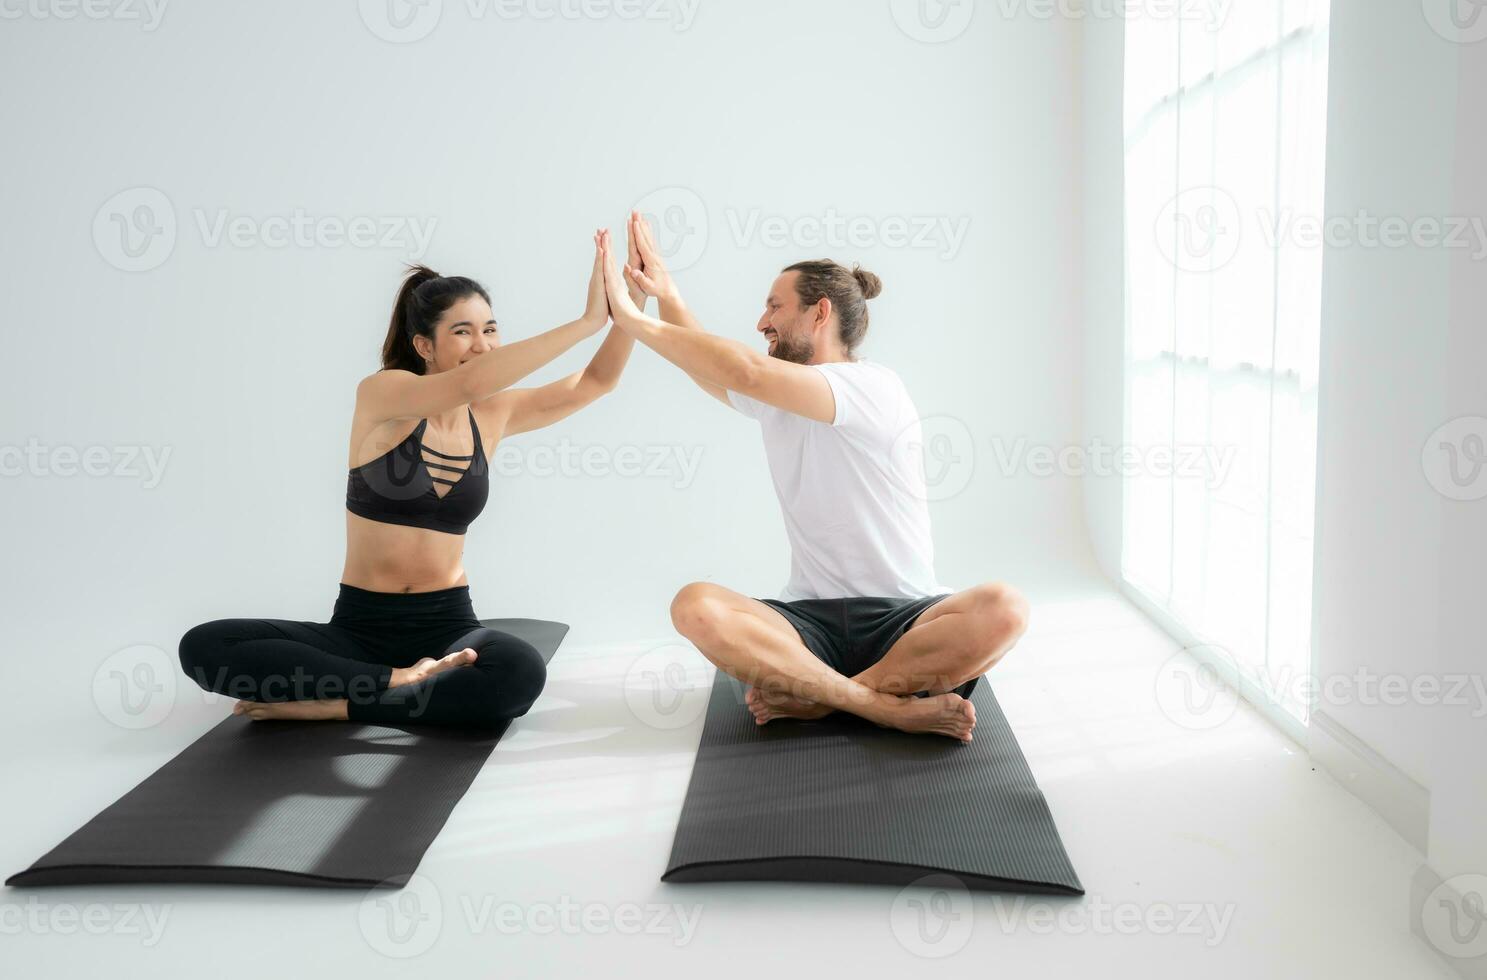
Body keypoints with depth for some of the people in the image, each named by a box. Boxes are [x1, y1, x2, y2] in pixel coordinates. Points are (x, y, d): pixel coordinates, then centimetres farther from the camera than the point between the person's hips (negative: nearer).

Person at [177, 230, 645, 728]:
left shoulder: (492, 415, 7)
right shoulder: (380, 395, -8)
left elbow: (595, 382, 4)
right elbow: (468, 384, -26)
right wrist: (586, 321, -27)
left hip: (446, 624, 2)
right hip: (358, 626, -2)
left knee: (522, 673, -34)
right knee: (202, 648, -23)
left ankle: (328, 704, -18)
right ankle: (401, 681, -22)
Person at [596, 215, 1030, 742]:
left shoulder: (875, 388, -9)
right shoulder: (775, 397, 14)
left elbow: (746, 370, -20)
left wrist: (633, 317, -17)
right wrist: (666, 294, 0)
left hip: (900, 618, -4)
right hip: (809, 620, 4)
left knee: (1003, 608, -34)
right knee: (695, 606, -26)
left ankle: (811, 696, -30)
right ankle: (889, 706, -28)